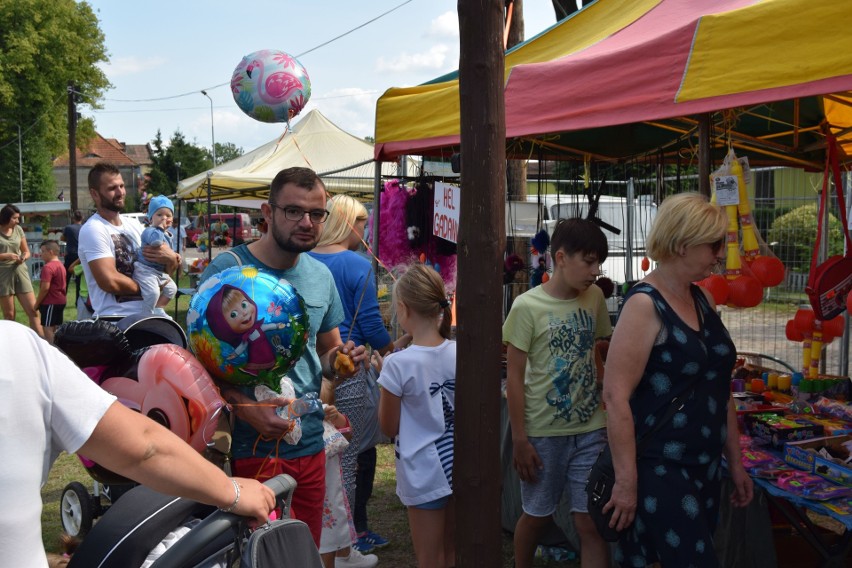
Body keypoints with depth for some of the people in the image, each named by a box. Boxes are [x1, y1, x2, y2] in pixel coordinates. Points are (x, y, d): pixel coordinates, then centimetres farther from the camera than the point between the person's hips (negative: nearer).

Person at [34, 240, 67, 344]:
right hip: (60, 301, 10)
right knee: (56, 327, 13)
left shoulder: (48, 267, -18)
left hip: (50, 302, -10)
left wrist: (37, 303, -12)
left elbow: (45, 288, -22)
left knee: (48, 327, -5)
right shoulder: (61, 265, 13)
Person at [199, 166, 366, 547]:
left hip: (310, 446, 6)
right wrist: (243, 406, -25)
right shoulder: (227, 271, -11)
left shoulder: (321, 276, 7)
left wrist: (338, 361, -4)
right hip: (251, 451, -6)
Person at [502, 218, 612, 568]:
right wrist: (519, 439, -11)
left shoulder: (595, 298, 1)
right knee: (537, 516, 15)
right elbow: (515, 378, -10)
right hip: (543, 433, -3)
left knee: (591, 522, 1)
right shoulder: (528, 306, -12)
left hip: (591, 429, 3)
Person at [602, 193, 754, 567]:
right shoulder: (645, 305, -16)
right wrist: (625, 480, -20)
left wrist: (735, 461, 18)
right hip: (658, 468, -8)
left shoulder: (704, 301, 9)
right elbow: (616, 395, -20)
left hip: (705, 466, 8)